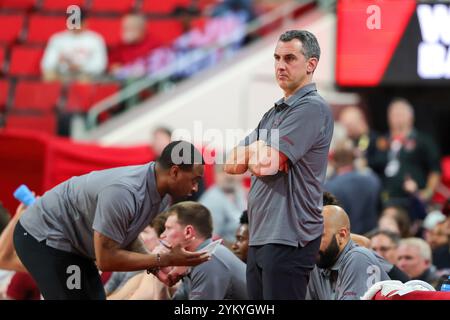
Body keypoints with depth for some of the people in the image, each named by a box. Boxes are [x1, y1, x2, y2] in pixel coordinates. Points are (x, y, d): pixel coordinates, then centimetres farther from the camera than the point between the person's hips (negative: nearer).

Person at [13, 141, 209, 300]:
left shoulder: (162, 194, -6)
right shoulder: (122, 192, -35)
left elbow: (126, 237, 8)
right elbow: (106, 259, -31)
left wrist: (157, 267, -10)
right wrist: (165, 260, -27)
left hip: (72, 241, 10)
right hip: (43, 237, -10)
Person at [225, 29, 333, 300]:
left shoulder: (312, 108, -10)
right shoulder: (275, 112, 19)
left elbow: (266, 164, -18)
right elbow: (233, 165, 17)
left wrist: (252, 151, 4)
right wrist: (257, 153, -3)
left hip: (288, 239, -9)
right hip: (260, 236, 9)